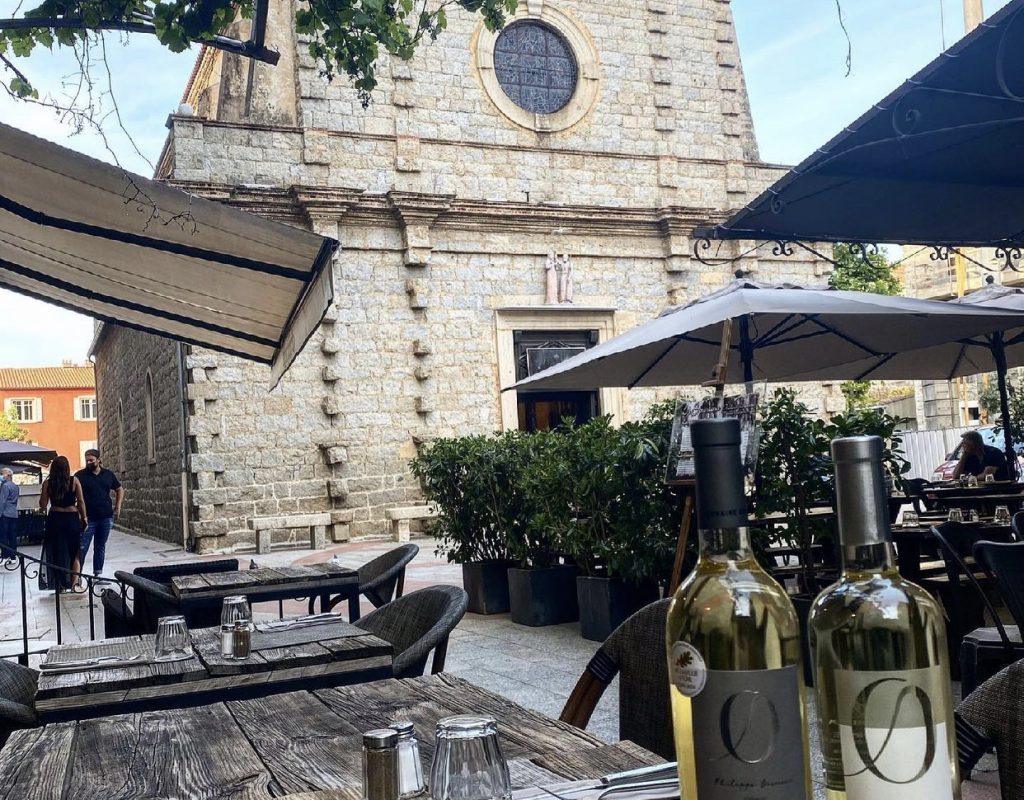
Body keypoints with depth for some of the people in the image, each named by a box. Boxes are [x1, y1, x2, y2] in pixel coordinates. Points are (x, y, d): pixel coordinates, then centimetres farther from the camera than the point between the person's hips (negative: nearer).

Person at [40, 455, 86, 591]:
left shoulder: (47, 483, -3)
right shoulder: (74, 481, -6)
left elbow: (43, 504, 0)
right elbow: (81, 502, -4)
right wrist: (84, 517, 7)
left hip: (55, 519, 1)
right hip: (72, 518, -1)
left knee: (58, 552, 10)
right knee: (74, 553, 10)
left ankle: (61, 585, 13)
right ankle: (74, 583, 4)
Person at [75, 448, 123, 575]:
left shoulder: (108, 474, 8)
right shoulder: (80, 475, -2)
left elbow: (119, 490, 21)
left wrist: (117, 507, 9)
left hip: (106, 517, 4)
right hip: (87, 518, -3)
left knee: (100, 547, 10)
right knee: (82, 548, -6)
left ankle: (98, 574, 17)